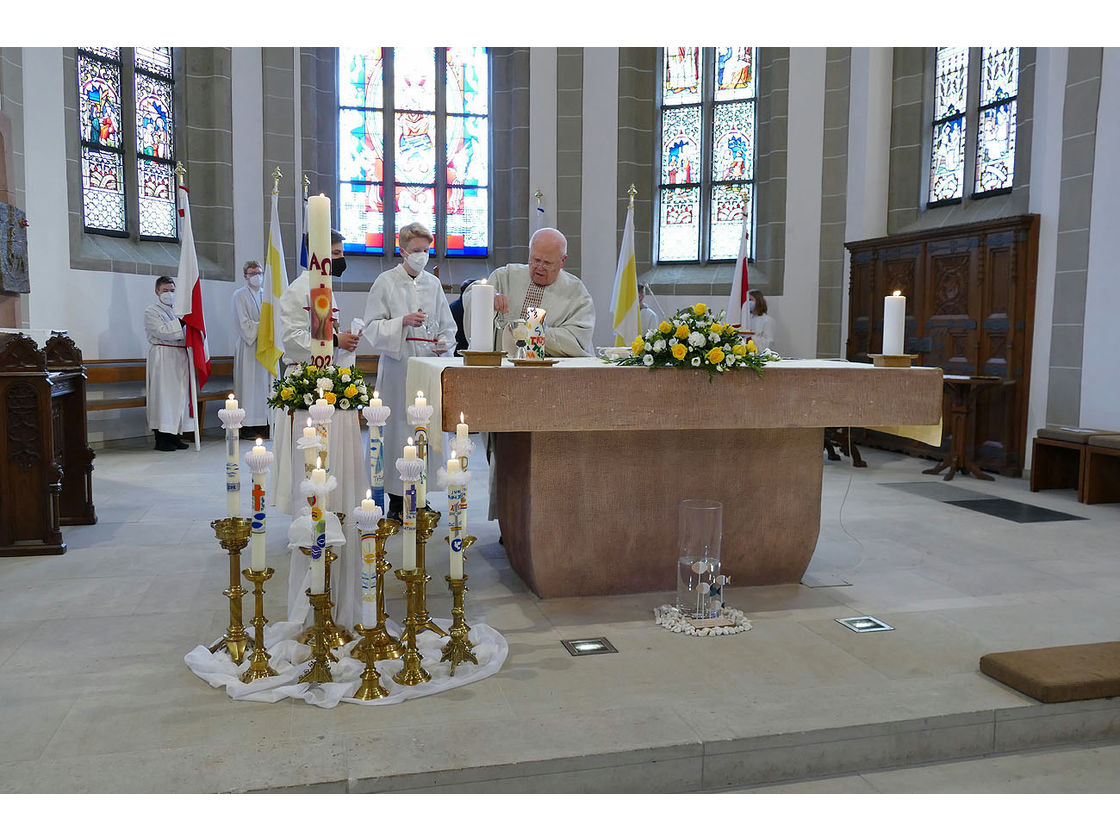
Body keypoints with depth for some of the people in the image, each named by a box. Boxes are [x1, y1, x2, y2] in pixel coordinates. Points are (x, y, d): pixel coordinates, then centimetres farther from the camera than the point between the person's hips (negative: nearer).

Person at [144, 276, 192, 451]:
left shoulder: (177, 311, 20)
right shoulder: (151, 312, -1)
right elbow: (163, 332, -16)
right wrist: (182, 322, -18)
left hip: (179, 358, 7)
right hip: (162, 359, -7)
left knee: (179, 395, 6)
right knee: (163, 396, -8)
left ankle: (174, 435, 12)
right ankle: (161, 438, -5)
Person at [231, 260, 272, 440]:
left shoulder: (266, 294, 16)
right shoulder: (240, 295, -3)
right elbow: (244, 324, -10)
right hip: (248, 347, -6)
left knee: (265, 382, 3)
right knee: (249, 383, -7)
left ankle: (264, 424, 5)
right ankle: (247, 427, -5)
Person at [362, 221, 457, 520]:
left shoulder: (433, 283, 13)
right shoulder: (385, 282, 1)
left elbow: (447, 325, 19)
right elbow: (372, 327, -3)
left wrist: (444, 342, -2)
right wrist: (403, 322, -17)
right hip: (397, 368, -4)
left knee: (426, 430, 4)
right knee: (397, 429, -4)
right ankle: (396, 499, 5)